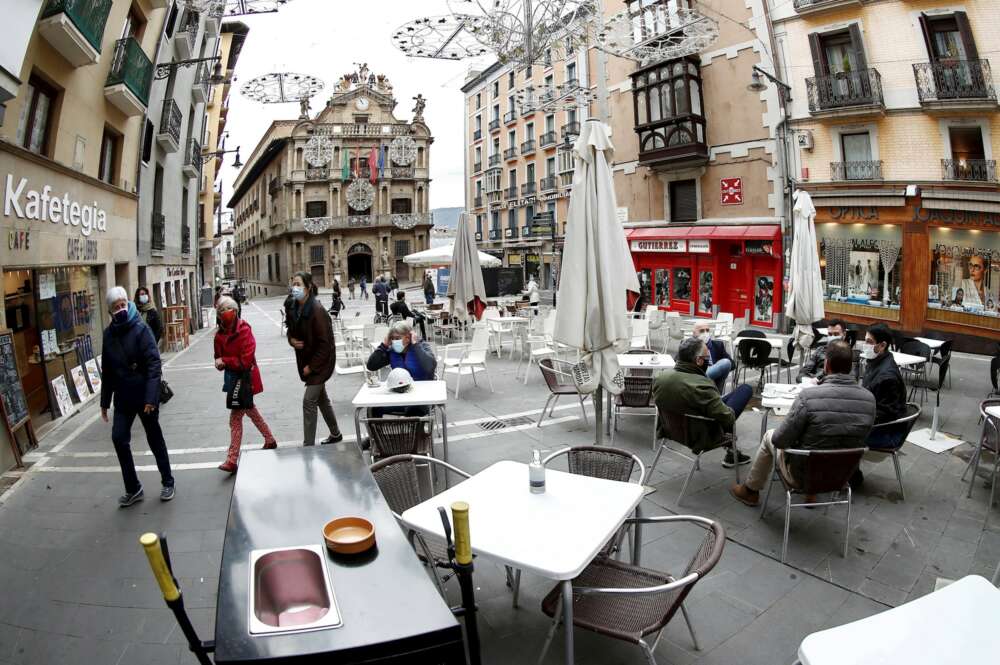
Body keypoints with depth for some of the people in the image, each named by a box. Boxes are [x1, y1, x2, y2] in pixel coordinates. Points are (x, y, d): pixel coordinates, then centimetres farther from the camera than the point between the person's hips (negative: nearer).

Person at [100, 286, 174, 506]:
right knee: (119, 438, -2)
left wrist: (151, 397, -27)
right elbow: (107, 370, 12)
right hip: (123, 398, 5)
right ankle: (133, 488, 13)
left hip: (145, 396, -4)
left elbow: (154, 365, -19)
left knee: (155, 439, 7)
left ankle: (167, 483, 24)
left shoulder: (141, 329, -13)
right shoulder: (109, 334, 4)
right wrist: (105, 401, 14)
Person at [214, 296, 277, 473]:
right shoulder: (220, 334, 1)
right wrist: (220, 363, -12)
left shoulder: (244, 331, -19)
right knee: (251, 411, 22)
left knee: (235, 418, -6)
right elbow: (219, 357, 10)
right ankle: (270, 440, 40)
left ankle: (232, 460, 0)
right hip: (233, 378, 8)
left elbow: (246, 361, -23)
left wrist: (224, 361, -19)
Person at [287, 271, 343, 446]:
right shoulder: (295, 308, 2)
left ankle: (308, 445, 2)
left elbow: (325, 343, -22)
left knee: (309, 401, -8)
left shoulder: (317, 312, -22)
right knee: (321, 399, 19)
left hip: (321, 363, -9)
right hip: (307, 361, 9)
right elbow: (291, 331, 17)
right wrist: (292, 340, -6)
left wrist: (311, 366, -19)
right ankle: (336, 434, 36)